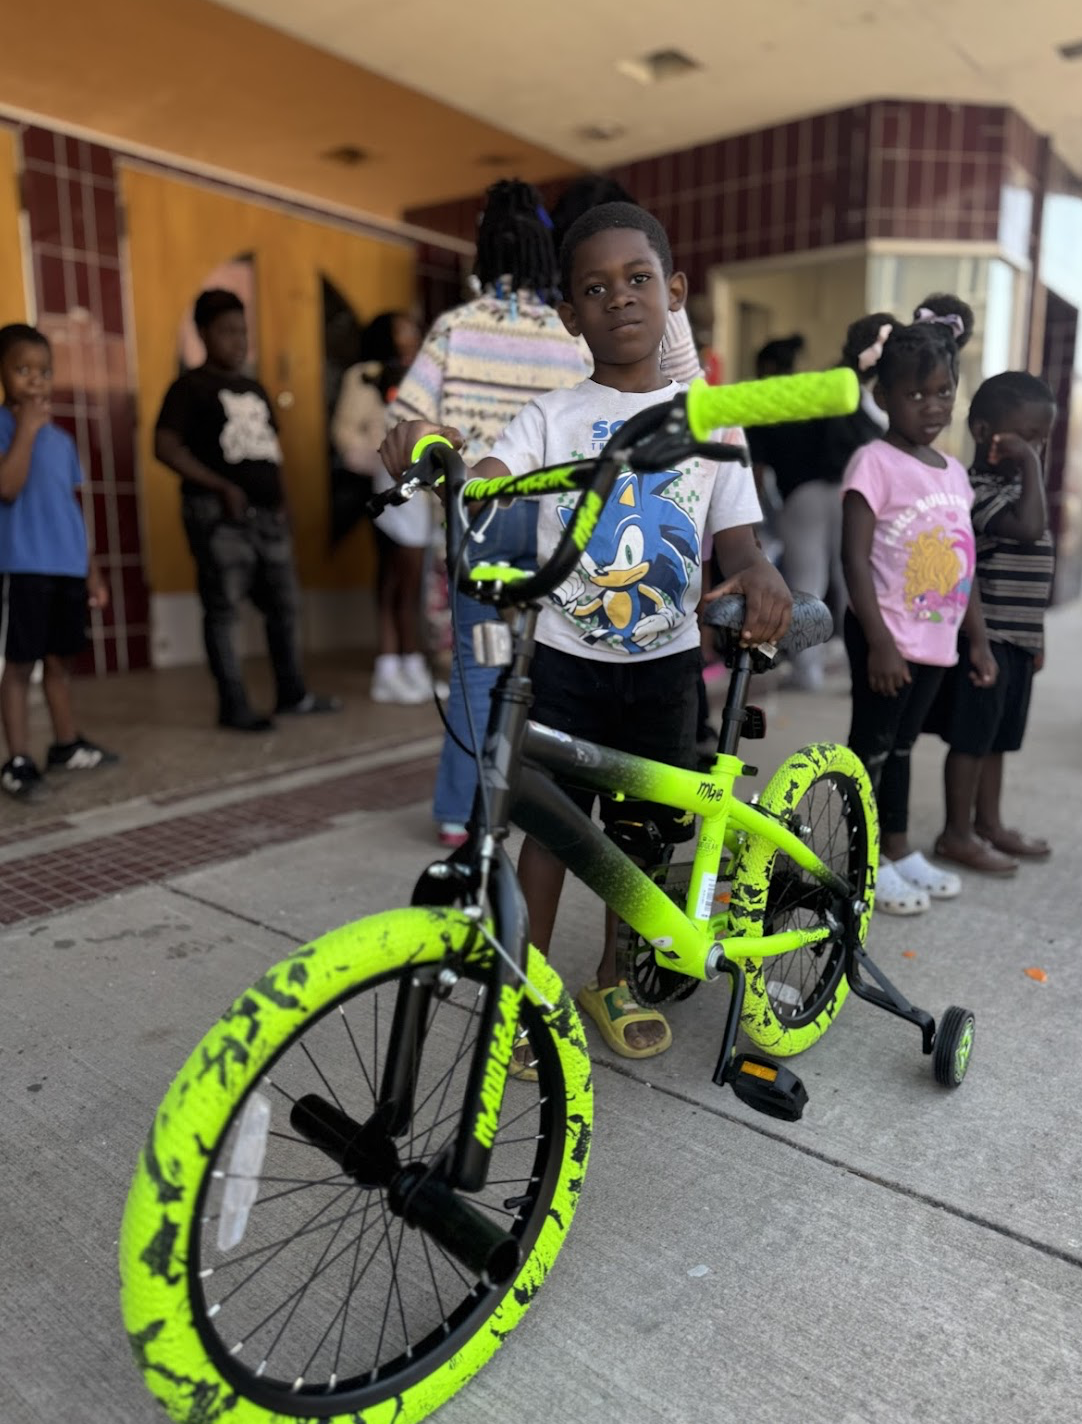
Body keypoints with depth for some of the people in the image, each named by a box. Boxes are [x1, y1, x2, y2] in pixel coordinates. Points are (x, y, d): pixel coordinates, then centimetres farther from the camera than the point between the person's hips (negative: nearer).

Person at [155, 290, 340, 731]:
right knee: (223, 609, -4)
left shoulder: (255, 390, 19)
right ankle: (233, 706, 1)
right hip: (218, 515, -7)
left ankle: (292, 695, 20)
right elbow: (165, 447, -11)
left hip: (266, 513, 7)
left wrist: (279, 500, 10)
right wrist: (221, 486, -18)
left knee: (283, 604, 9)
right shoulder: (190, 388, -2)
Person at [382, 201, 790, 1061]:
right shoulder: (552, 416, -2)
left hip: (665, 660, 2)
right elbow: (480, 484, -17)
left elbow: (735, 534, -2)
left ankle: (612, 982, 32)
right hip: (568, 657, -1)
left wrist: (761, 573, -26)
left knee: (639, 827, 11)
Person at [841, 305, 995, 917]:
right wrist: (880, 642, -21)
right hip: (888, 640, -7)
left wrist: (979, 640, 14)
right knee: (872, 745, 4)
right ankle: (870, 863, 17)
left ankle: (901, 850, 31)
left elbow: (965, 565, 15)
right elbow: (855, 560, -17)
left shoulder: (954, 471, 11)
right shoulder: (875, 463, -12)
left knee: (902, 746, 18)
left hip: (936, 640, 7)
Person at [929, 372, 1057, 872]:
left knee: (996, 737, 16)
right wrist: (1030, 467, -24)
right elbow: (1029, 528, -34)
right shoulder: (980, 489, -16)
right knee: (971, 737, 0)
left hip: (1016, 637, 9)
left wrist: (1034, 635, 20)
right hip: (983, 636, -9)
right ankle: (957, 834, 11)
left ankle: (989, 824, 27)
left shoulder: (1014, 486, 14)